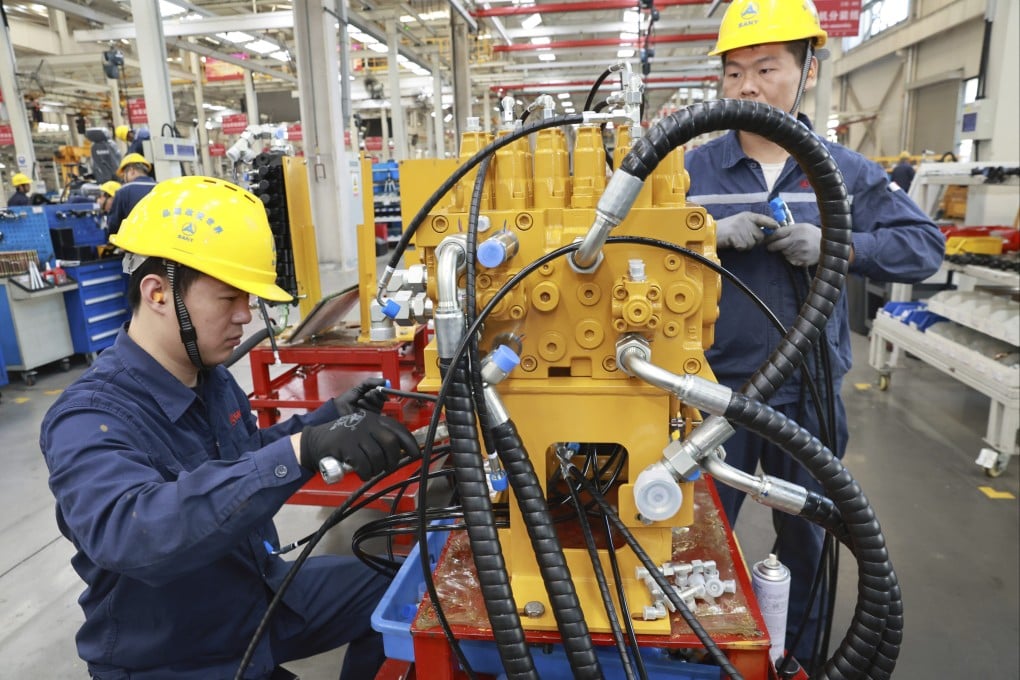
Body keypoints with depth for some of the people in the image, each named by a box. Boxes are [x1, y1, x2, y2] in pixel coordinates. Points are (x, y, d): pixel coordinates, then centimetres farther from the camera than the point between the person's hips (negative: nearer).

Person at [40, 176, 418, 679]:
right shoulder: (90, 421, -25)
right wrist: (303, 449, -52)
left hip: (260, 592, 7)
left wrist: (332, 416, 0)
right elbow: (131, 533, -44)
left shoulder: (209, 374, -2)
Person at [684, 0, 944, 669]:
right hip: (714, 391, -1)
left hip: (810, 395, 2)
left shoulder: (848, 174, 1)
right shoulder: (693, 169, -3)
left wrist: (838, 246, -18)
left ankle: (801, 658, 45)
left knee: (807, 543, 20)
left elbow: (925, 246, -1)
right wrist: (710, 235, -25)